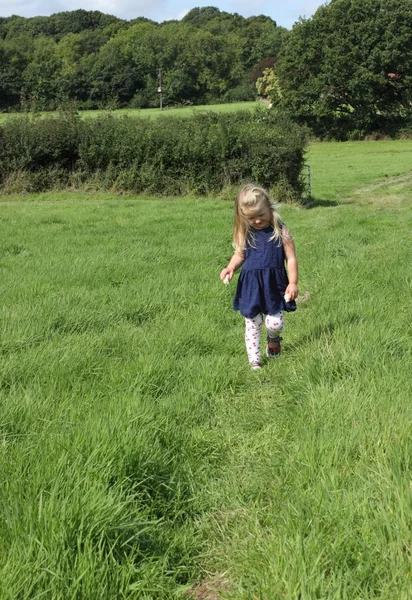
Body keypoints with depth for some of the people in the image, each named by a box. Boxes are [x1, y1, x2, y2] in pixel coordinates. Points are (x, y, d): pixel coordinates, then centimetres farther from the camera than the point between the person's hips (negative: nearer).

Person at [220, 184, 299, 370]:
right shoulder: (245, 233, 2)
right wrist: (230, 268, -7)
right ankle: (254, 361, 19)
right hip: (250, 286, 2)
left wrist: (293, 283, -10)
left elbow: (291, 258, -4)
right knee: (253, 324, 7)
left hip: (274, 285, -2)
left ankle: (273, 339, 34)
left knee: (275, 323, -2)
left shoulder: (280, 231, -6)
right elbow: (239, 255, 13)